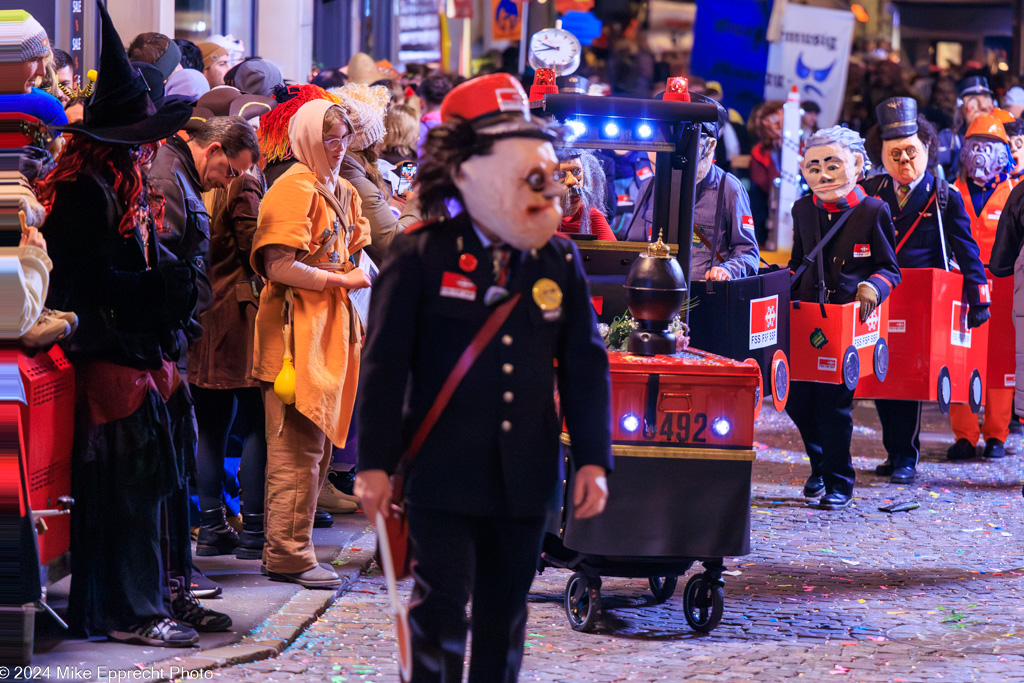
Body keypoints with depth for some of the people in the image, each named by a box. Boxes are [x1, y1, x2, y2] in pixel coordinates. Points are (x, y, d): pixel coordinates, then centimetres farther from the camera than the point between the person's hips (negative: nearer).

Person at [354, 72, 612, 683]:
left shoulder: (560, 261, 8)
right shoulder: (420, 257, -3)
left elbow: (585, 363, 11)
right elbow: (385, 363, -4)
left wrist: (594, 459, 4)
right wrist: (376, 464, -8)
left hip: (526, 476, 4)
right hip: (444, 472, -4)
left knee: (506, 610, 10)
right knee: (442, 607, -7)